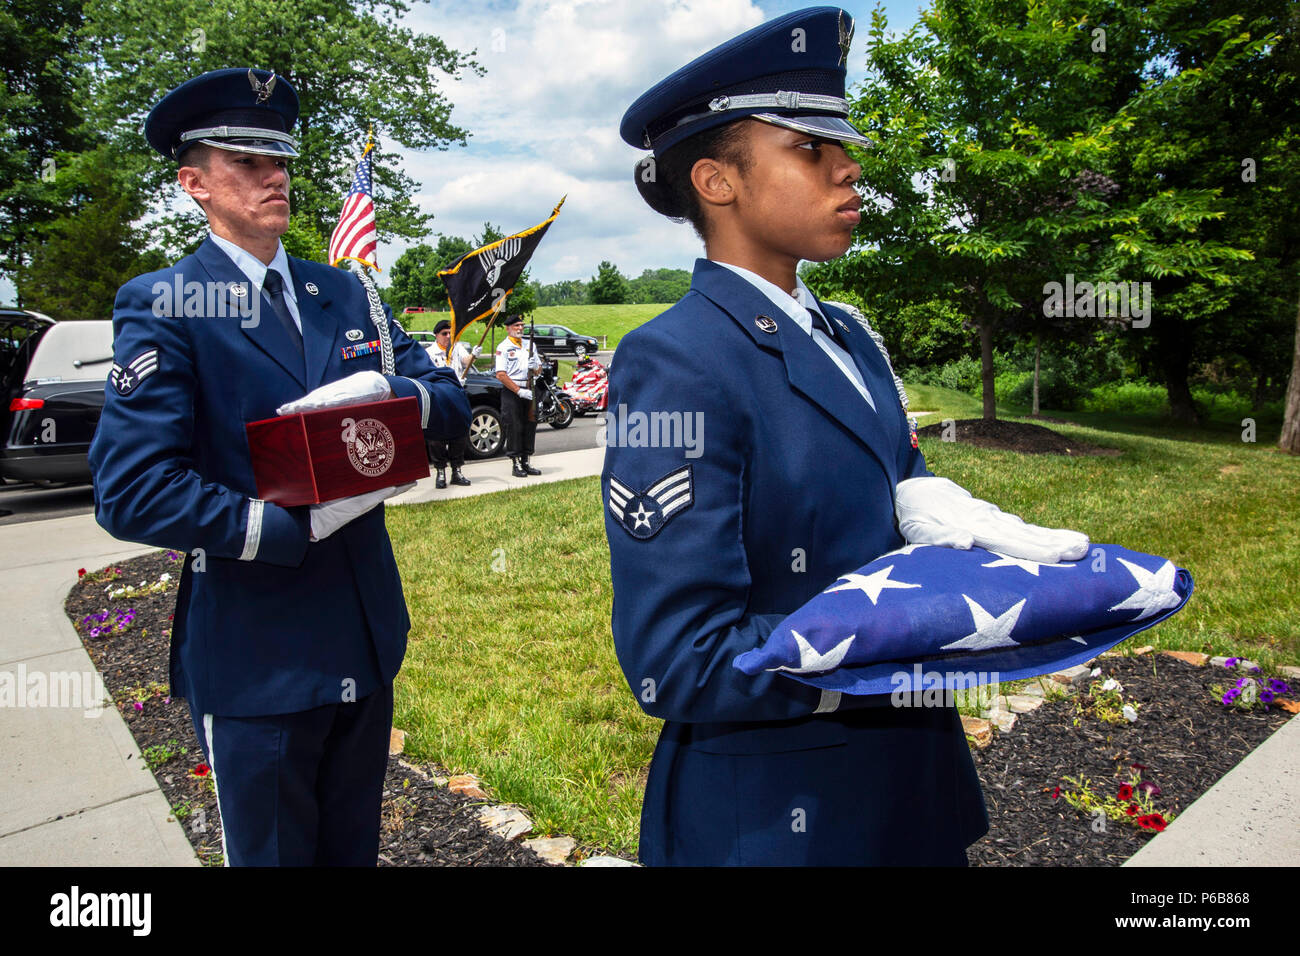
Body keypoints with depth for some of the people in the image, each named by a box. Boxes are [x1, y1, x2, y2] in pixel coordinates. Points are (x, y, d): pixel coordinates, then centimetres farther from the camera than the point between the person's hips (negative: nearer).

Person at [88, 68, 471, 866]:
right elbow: (131, 493, -18)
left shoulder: (344, 294, 8)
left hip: (367, 641, 5)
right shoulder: (162, 307, -8)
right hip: (257, 660, -4)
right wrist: (298, 528, -22)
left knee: (354, 847, 22)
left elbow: (452, 404, 5)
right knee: (272, 851, 16)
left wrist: (388, 394, -15)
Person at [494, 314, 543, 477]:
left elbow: (539, 369, 21)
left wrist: (535, 366, -4)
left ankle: (525, 462, 17)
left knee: (530, 426, 7)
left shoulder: (530, 344, 15)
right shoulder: (503, 347, -3)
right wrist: (519, 391, -17)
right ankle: (516, 464, 2)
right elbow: (501, 375, -11)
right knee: (514, 428, -5)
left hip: (528, 391, 6)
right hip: (511, 392, -6)